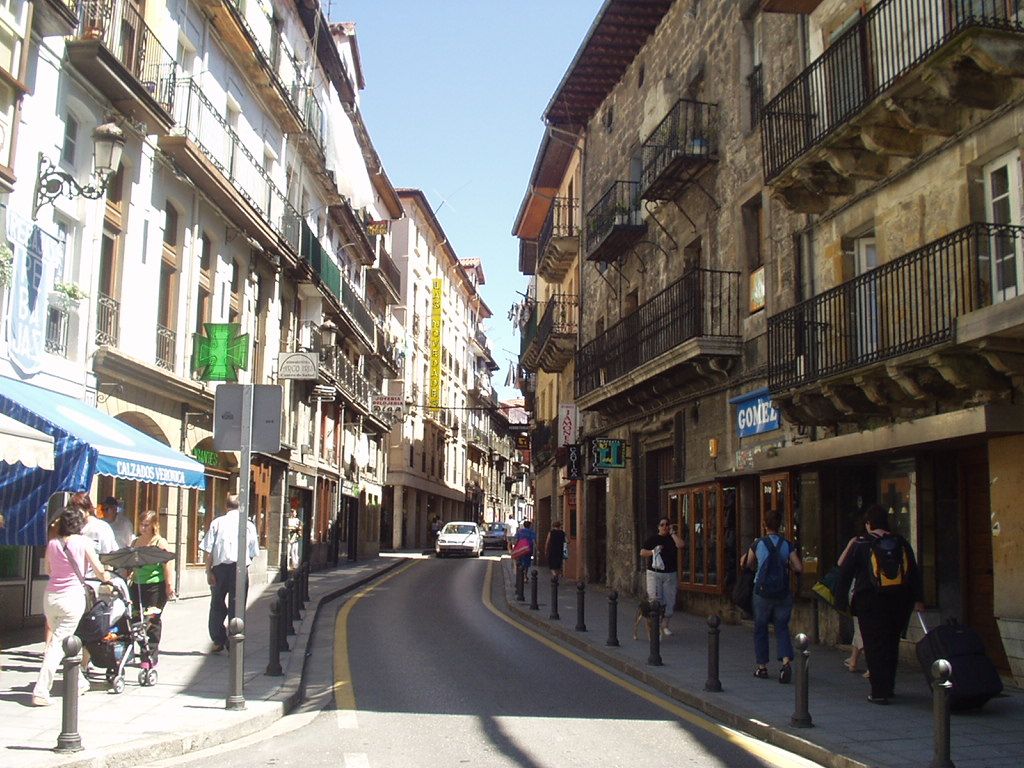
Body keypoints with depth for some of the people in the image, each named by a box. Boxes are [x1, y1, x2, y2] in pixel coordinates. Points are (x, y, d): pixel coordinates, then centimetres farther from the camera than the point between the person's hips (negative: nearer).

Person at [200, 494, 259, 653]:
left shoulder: (217, 523, 1)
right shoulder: (249, 525, 3)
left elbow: (208, 550, -4)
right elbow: (253, 553, 4)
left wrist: (209, 571, -1)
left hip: (219, 568, 1)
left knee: (217, 605, 15)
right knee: (236, 607, 6)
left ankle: (218, 641, 17)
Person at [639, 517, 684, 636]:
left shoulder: (673, 538, 9)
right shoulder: (652, 538, 4)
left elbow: (680, 545, -12)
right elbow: (642, 552, 5)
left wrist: (673, 533, -5)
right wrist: (653, 552, -11)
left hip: (670, 574, 2)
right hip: (654, 573, -2)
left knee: (669, 600, 1)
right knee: (655, 600, -9)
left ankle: (665, 625, 13)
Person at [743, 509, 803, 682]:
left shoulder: (758, 544, -5)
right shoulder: (787, 544, -3)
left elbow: (748, 565, 7)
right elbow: (799, 568, -6)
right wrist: (786, 566, 12)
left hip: (762, 592, -1)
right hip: (783, 593, 1)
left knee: (760, 628, 12)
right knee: (782, 628, 8)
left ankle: (762, 667, 15)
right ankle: (786, 662, -12)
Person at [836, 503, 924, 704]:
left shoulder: (861, 545, -4)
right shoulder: (901, 543, 6)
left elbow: (845, 574, -2)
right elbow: (915, 572, 6)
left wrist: (840, 601, 5)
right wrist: (918, 599, 8)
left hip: (870, 603, -4)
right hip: (900, 602, 4)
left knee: (874, 646, 1)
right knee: (891, 644, 17)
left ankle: (879, 692, -2)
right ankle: (888, 687, 25)